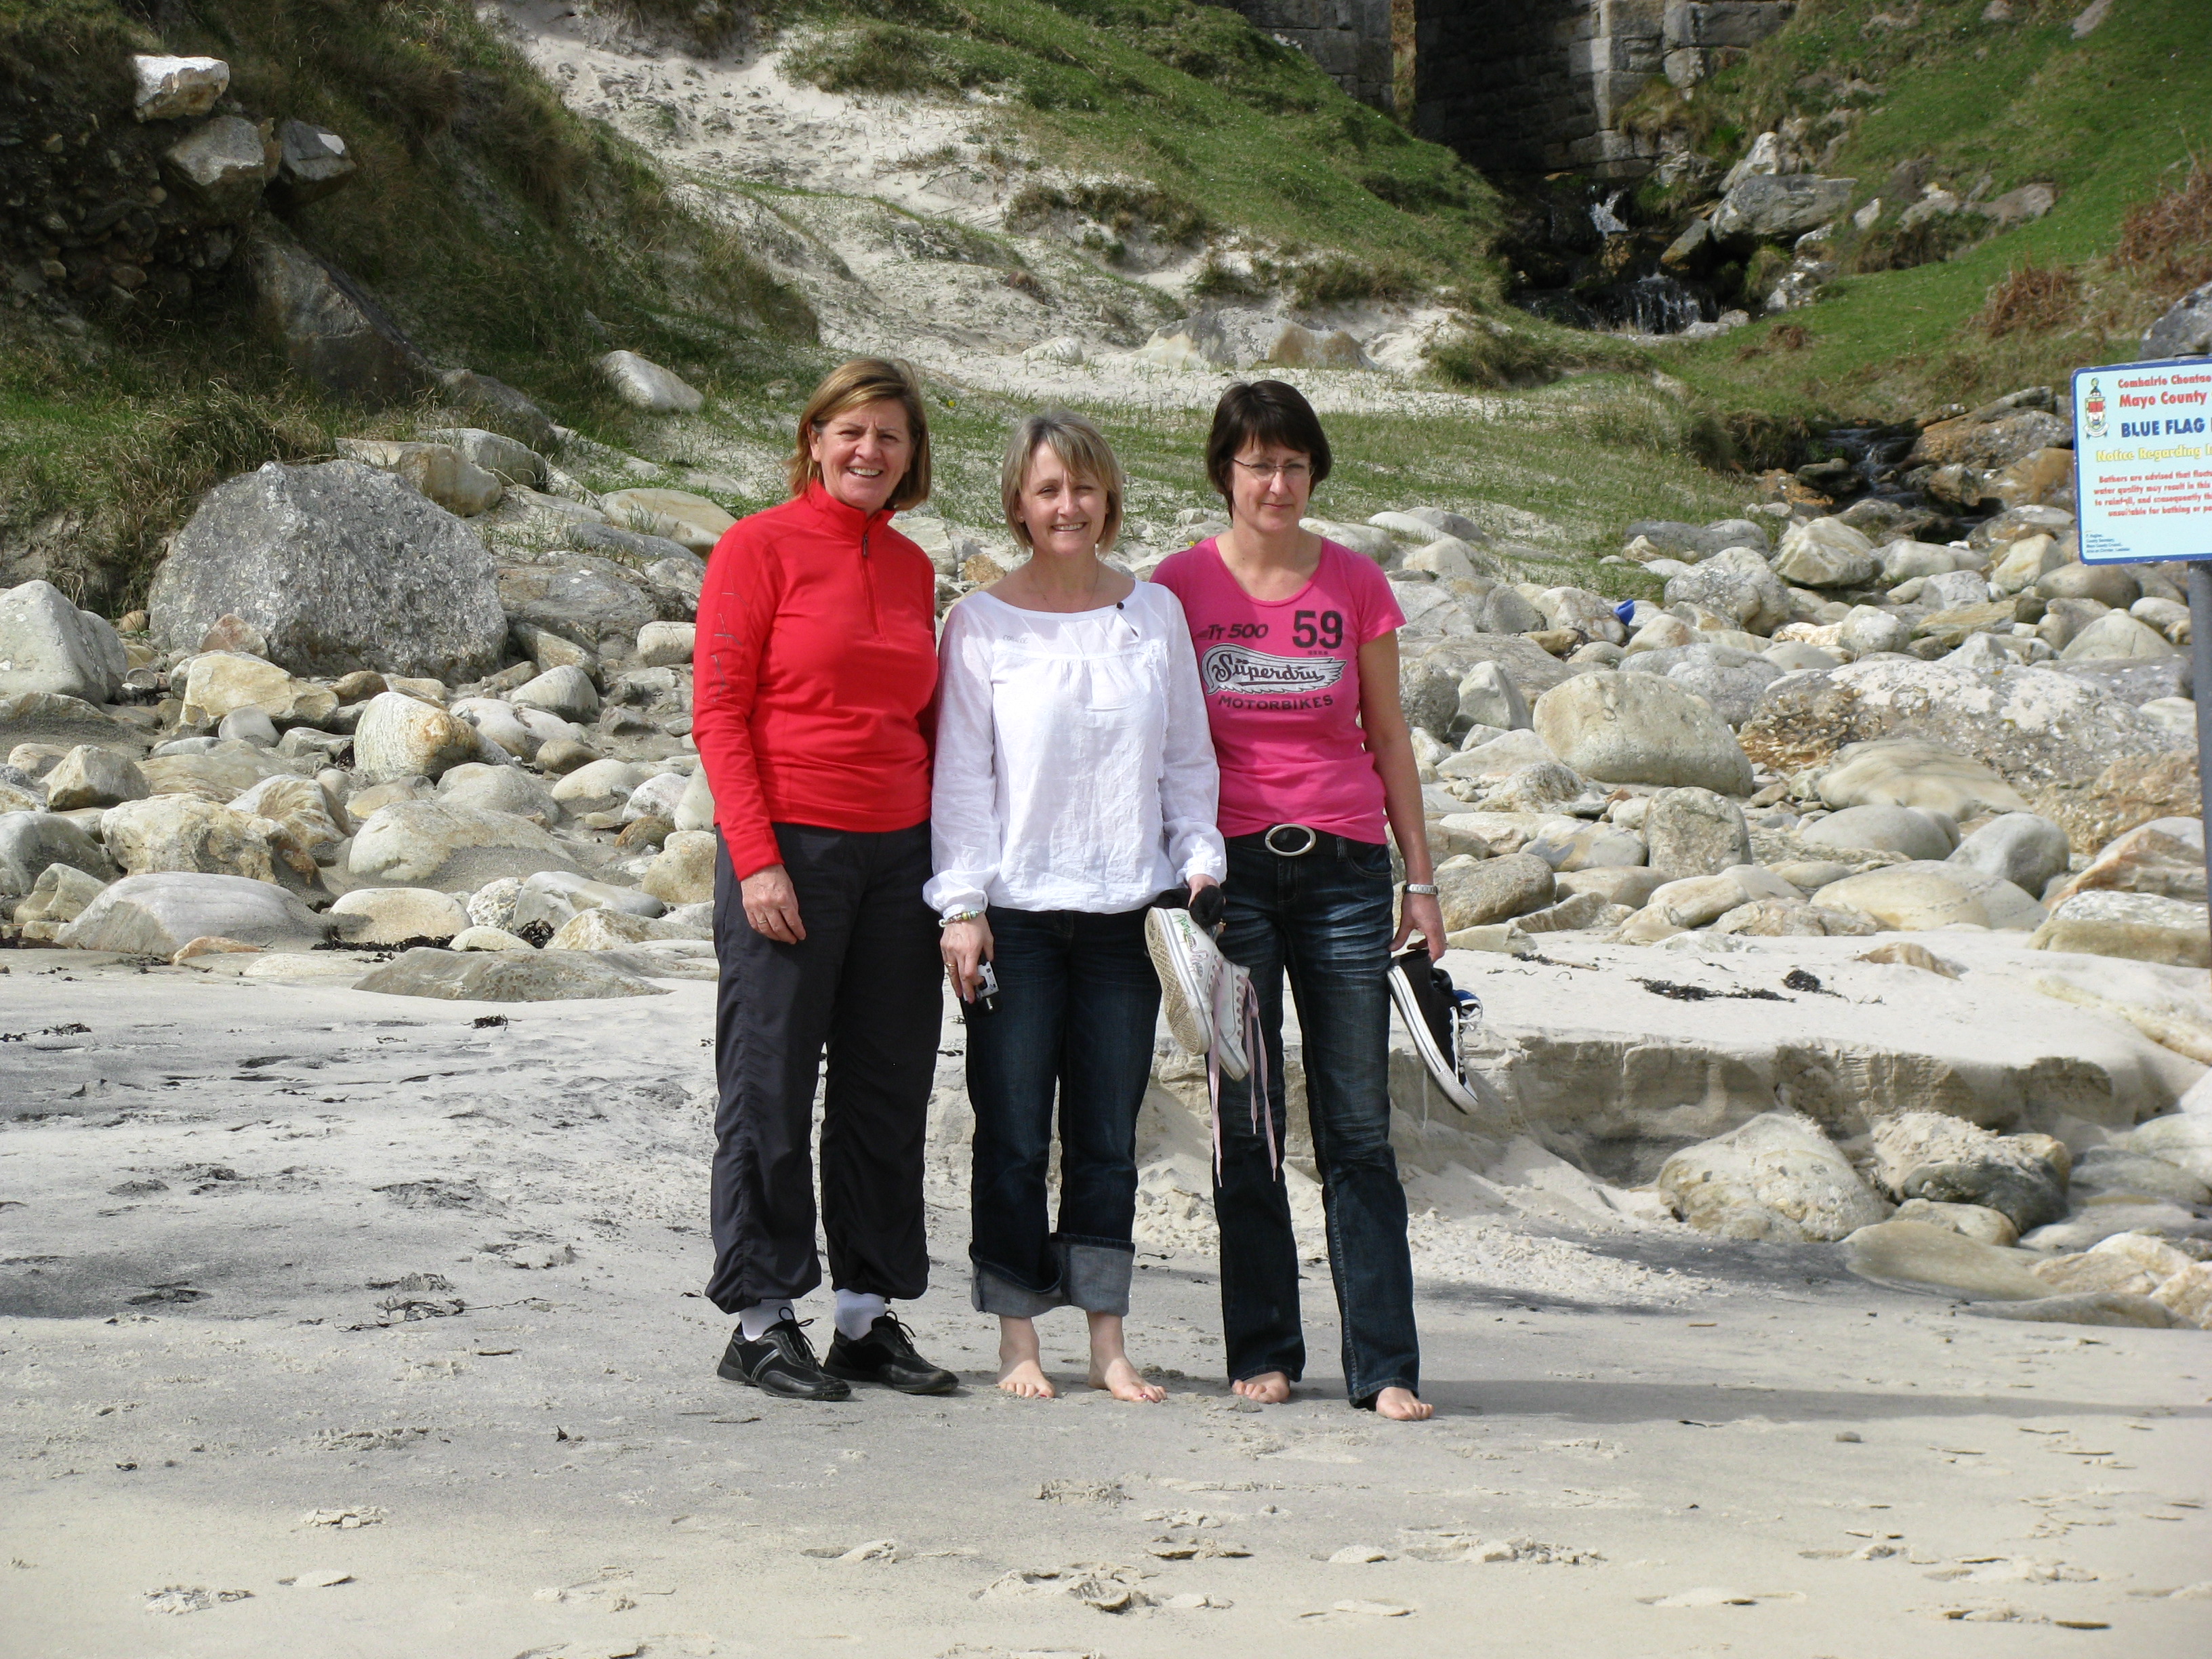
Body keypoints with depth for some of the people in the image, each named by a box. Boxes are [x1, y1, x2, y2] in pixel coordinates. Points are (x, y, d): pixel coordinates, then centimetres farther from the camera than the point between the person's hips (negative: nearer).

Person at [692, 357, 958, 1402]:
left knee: (888, 1089, 9)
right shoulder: (760, 548, -4)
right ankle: (760, 1322, 8)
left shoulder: (911, 567, 13)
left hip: (898, 851, 6)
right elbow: (718, 713, -8)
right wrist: (758, 861, -15)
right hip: (789, 847, -6)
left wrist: (947, 856, 10)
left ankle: (869, 1314, 18)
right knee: (770, 1090, 0)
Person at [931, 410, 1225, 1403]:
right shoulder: (981, 623, 2)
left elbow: (1188, 757, 13)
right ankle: (1018, 1340, 8)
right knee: (1014, 1136, 0)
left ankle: (1108, 1341, 11)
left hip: (1126, 911, 2)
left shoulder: (1155, 613, 9)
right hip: (1017, 911, -2)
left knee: (1108, 1136, 5)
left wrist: (1199, 863, 1)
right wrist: (962, 901, -7)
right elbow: (961, 771, 0)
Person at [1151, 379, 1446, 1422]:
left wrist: (1420, 876, 9)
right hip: (1230, 866, -1)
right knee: (1246, 1129, 2)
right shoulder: (1181, 586, 3)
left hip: (1341, 866, 1)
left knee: (1358, 1129, -2)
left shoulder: (1354, 585, 6)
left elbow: (1388, 738, 11)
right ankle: (1263, 1354, 11)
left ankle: (1384, 1366, -1)